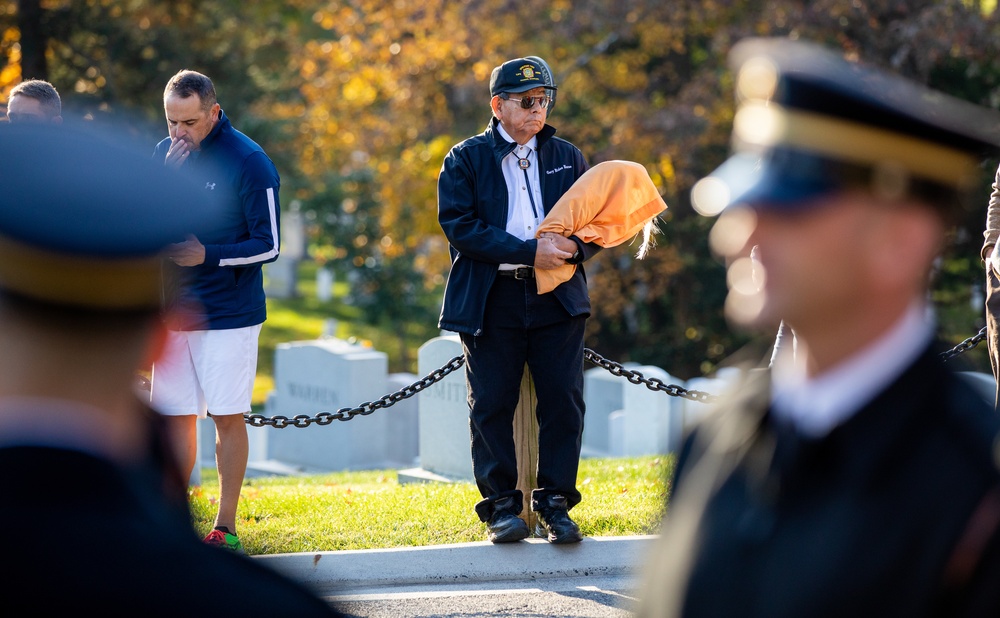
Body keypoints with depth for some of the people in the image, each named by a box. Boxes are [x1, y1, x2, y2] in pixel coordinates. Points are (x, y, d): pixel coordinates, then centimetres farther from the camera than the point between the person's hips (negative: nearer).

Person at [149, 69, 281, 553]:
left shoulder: (248, 162, -9)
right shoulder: (164, 154, 8)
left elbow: (268, 245, -9)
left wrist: (208, 254, -21)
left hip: (230, 315, -5)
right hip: (174, 313, 5)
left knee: (228, 418, -2)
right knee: (175, 417, 5)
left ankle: (225, 526, 5)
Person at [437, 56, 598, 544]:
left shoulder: (567, 158, 14)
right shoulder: (465, 160, 4)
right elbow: (460, 226, -8)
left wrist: (575, 246, -11)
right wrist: (529, 252, -16)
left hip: (557, 300, 2)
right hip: (491, 299, -2)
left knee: (562, 402, -2)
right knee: (492, 404, 0)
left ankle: (555, 504, 7)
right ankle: (501, 505, 9)